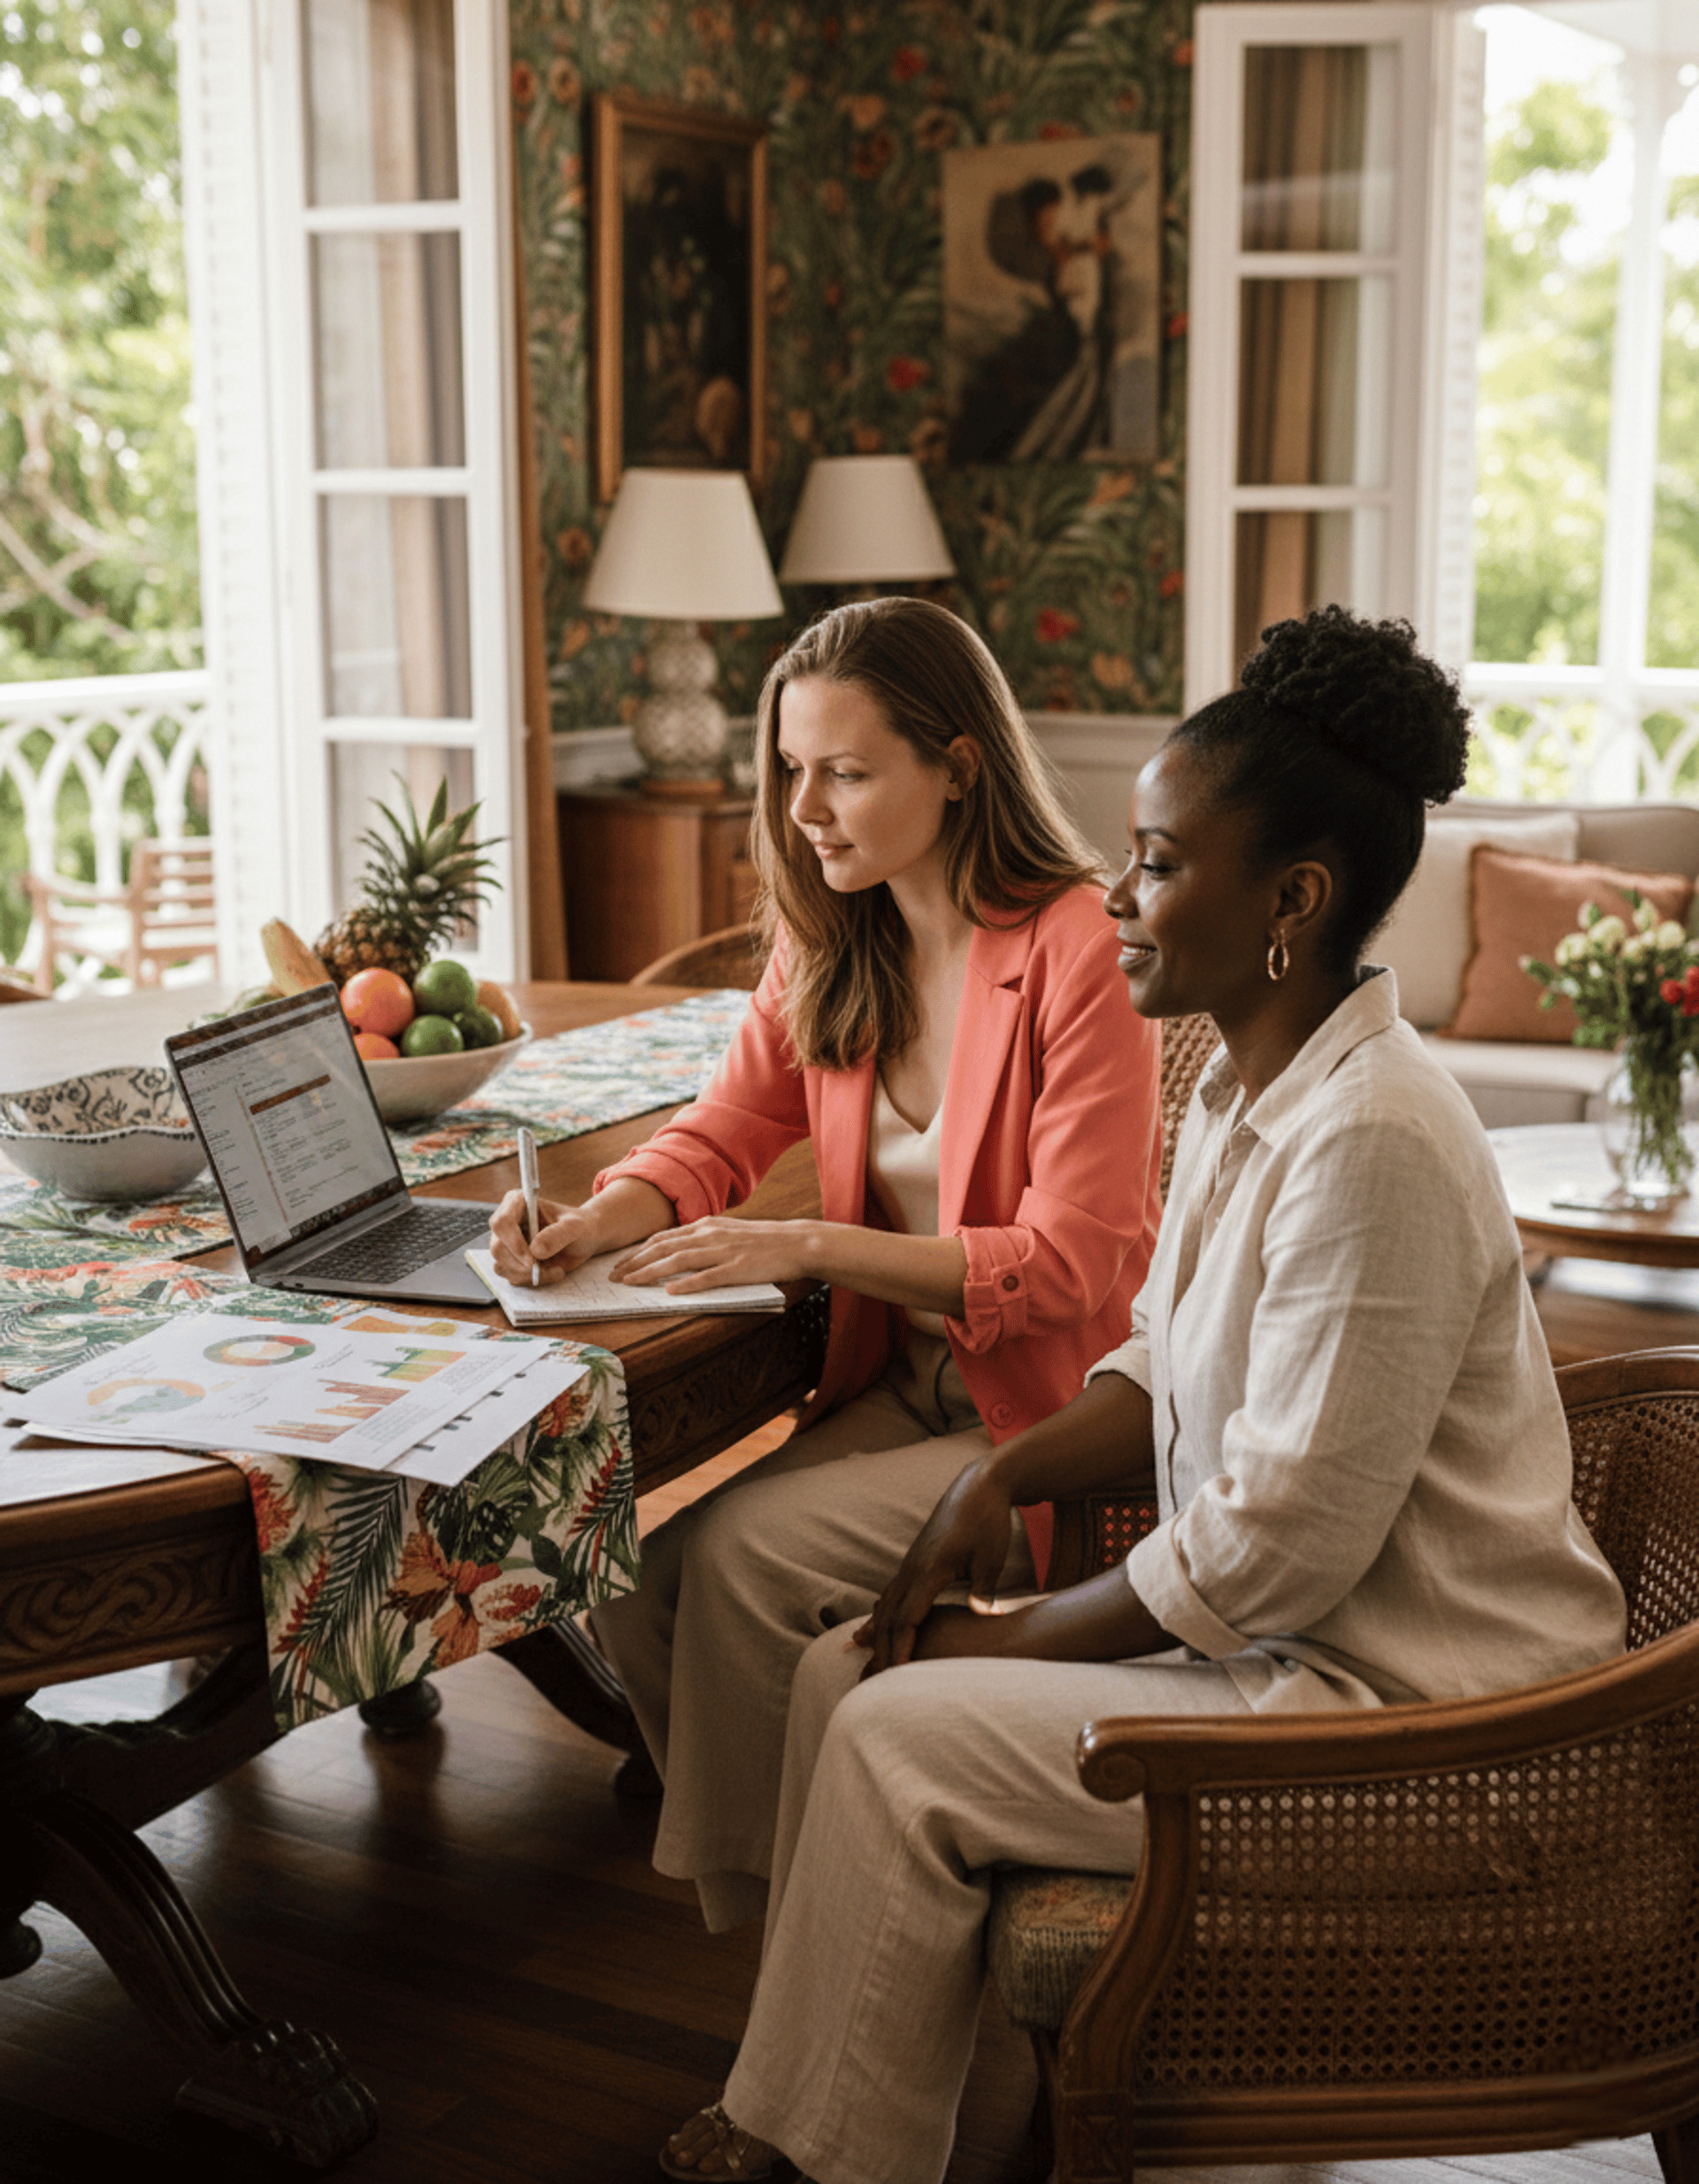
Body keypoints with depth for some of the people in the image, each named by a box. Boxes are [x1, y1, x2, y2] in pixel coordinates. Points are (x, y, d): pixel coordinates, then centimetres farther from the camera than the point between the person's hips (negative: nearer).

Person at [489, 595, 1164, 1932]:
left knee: (745, 1558, -23)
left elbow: (1072, 1266, -19)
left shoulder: (1081, 955, -17)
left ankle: (767, 1922, -1)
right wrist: (600, 1222, -9)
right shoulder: (829, 944, 6)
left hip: (1052, 1419, -7)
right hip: (901, 1392, 7)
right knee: (635, 1585, -15)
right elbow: (724, 1135, 14)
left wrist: (813, 1247, -24)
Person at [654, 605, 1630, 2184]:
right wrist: (1002, 1477, -2)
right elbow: (1170, 1370, 15)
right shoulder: (1243, 1085, 4)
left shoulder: (1370, 1140, -27)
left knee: (898, 1736, -11)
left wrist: (1017, 1639, -13)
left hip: (1400, 1701, -9)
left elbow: (1279, 1548, -25)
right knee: (847, 1671, 4)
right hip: (1282, 1628, 9)